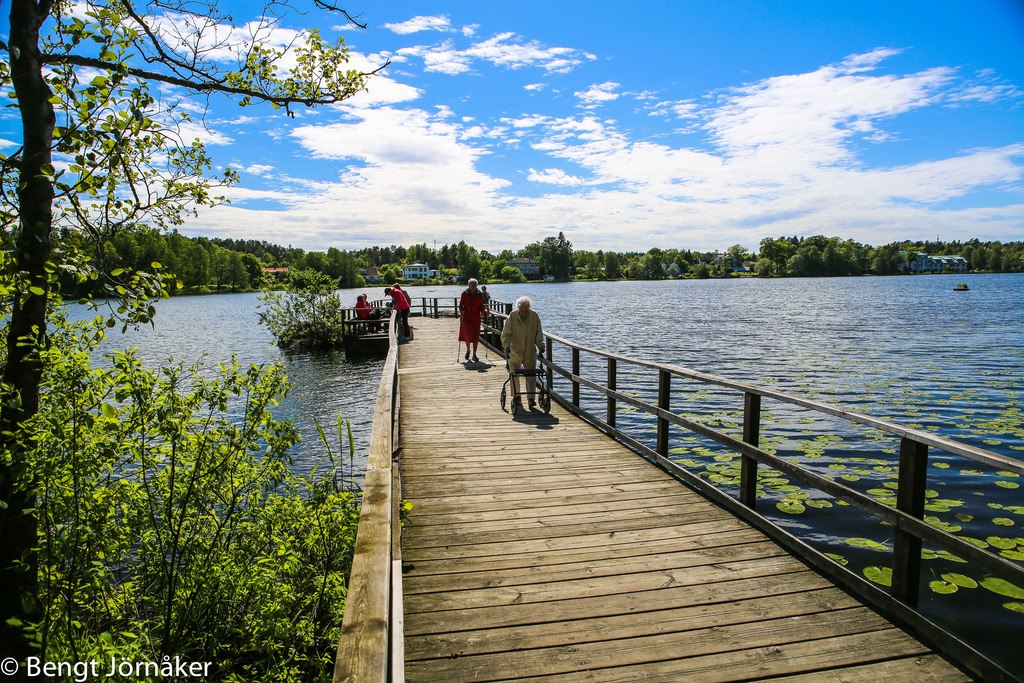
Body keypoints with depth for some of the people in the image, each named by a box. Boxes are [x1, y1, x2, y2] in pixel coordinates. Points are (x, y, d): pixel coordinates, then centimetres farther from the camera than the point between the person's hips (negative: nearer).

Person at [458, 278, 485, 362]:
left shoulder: (479, 295, 1)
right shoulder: (464, 294, -1)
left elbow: (481, 307, 7)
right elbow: (461, 305, 2)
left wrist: (484, 311, -13)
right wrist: (461, 311, -17)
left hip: (476, 318, 1)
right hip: (466, 317, -1)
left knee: (475, 336, -2)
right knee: (467, 335, -1)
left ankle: (474, 355, 6)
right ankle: (468, 350, 28)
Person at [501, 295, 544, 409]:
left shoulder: (535, 316, -6)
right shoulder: (512, 317, -11)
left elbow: (538, 333, 2)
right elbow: (506, 334, -10)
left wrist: (540, 345, -9)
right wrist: (507, 345, -24)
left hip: (530, 352, 1)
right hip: (515, 351, -1)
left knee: (531, 375, -4)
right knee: (514, 375, 7)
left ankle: (531, 398, -1)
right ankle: (517, 396, 22)